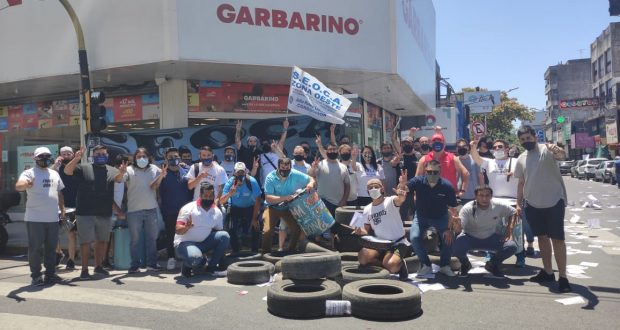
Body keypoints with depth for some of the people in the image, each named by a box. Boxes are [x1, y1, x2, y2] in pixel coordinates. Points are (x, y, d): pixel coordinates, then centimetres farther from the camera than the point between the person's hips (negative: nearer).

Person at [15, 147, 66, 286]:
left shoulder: (54, 174, 14)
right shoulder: (29, 173, -6)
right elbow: (18, 186, -26)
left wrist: (62, 210, 18)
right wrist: (26, 184, -49)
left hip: (53, 218, 6)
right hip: (35, 219, -6)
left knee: (51, 247, 12)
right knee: (35, 248, 1)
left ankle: (50, 273, 22)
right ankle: (36, 275, 10)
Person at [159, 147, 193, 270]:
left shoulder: (186, 172, 6)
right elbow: (159, 192, -2)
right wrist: (163, 208, -7)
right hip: (169, 212, -1)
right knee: (170, 236, 7)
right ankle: (171, 258, 17)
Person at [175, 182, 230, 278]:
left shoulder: (217, 212, 1)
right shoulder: (188, 208, -13)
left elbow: (219, 231, 10)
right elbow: (178, 230, -18)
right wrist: (186, 227, -41)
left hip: (203, 242, 6)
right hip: (185, 243, -6)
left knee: (224, 236, -17)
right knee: (195, 258, -38)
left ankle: (212, 266, -5)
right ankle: (187, 266, 1)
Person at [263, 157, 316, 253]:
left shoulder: (295, 174, -13)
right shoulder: (270, 178, -20)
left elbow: (311, 179, -1)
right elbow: (268, 198, -26)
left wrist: (310, 184, -26)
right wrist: (284, 198, -36)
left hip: (288, 208, 3)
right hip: (272, 208, -3)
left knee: (297, 229, -4)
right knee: (267, 230, -19)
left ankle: (291, 251, 20)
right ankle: (266, 254, 3)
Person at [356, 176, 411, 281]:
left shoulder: (390, 201, -9)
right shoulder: (367, 209, 8)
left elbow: (401, 199, -34)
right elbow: (367, 230, 16)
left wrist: (402, 186, -58)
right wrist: (361, 231, -10)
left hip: (398, 243, -5)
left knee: (391, 265, -33)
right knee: (362, 257, -22)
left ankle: (399, 265, 6)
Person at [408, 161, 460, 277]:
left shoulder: (447, 186, -22)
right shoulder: (418, 181, -21)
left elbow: (453, 210, -15)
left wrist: (450, 229, -20)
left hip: (440, 217, 0)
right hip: (421, 216, 0)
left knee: (449, 239, -18)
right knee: (414, 238, -21)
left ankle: (444, 265, 10)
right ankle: (426, 266, 2)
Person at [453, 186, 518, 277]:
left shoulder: (499, 205, -16)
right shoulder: (468, 208, -24)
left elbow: (513, 213, 2)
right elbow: (459, 227, -33)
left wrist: (509, 230, -10)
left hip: (490, 238, 3)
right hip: (470, 238, -3)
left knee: (512, 246, -19)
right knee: (456, 247, -33)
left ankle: (492, 264, 12)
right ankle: (465, 264, 7)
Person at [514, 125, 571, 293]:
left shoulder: (547, 150, -9)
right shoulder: (521, 159, 9)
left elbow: (562, 155, -32)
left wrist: (558, 151, -55)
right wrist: (518, 204, 12)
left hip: (554, 201, -6)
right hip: (532, 204, 6)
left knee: (557, 239, -3)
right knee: (542, 237, 14)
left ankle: (563, 277, 2)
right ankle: (547, 272, 26)